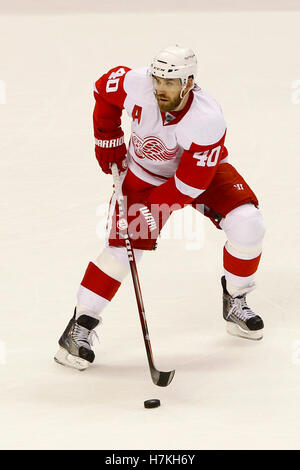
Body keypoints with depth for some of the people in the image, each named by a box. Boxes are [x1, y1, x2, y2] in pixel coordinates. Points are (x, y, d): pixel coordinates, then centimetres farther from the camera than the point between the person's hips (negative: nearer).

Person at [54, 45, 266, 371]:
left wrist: (150, 210, -27)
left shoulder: (207, 120, -36)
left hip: (201, 169, -1)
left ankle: (235, 302, 5)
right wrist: (109, 140, -1)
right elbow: (105, 88, -4)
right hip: (145, 172, 1)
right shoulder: (135, 84, -30)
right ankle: (81, 324, -3)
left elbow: (189, 184, -30)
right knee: (123, 247, -13)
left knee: (247, 225, -19)